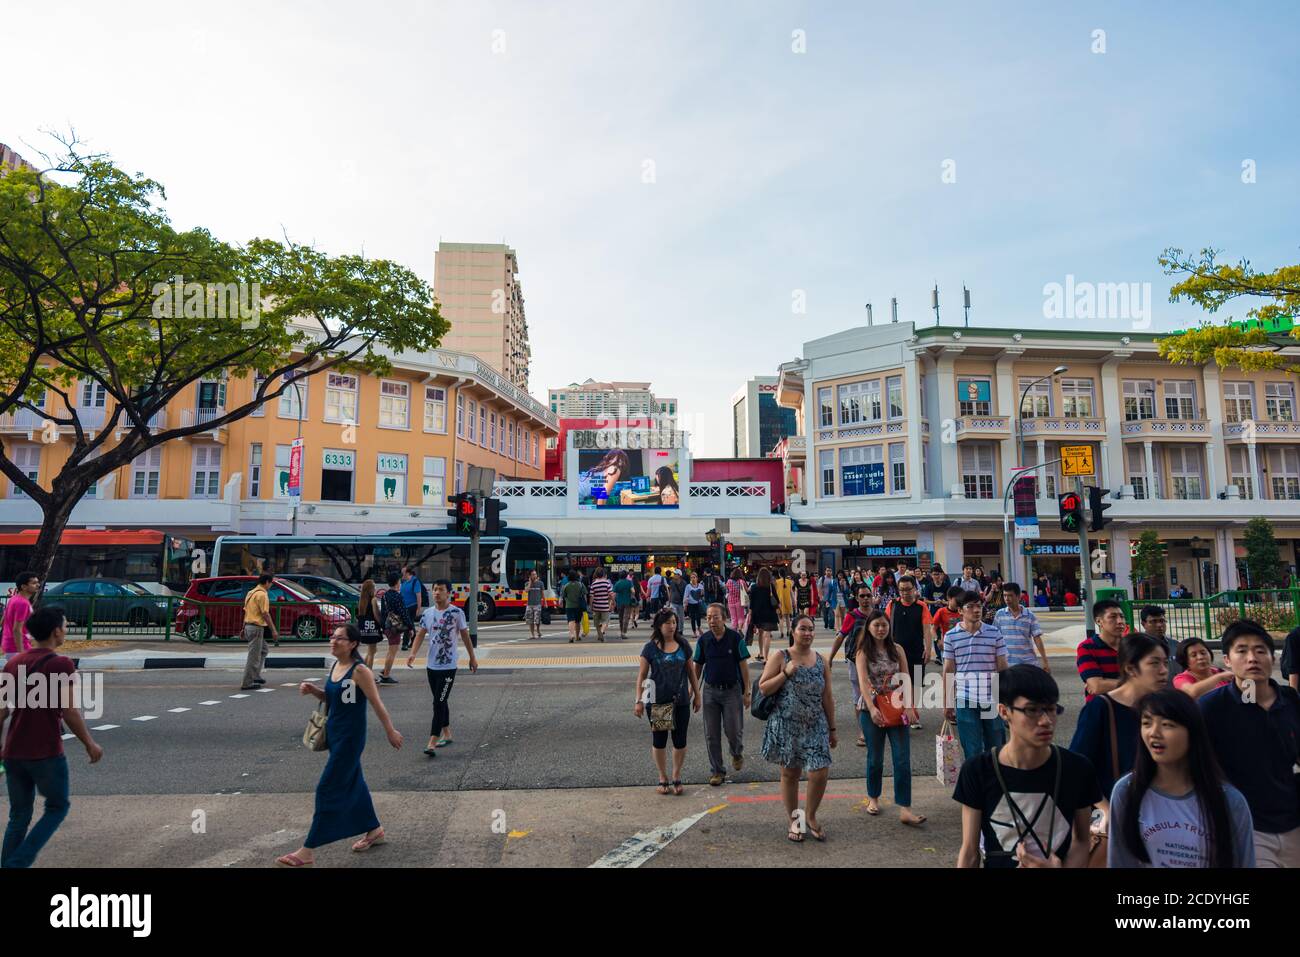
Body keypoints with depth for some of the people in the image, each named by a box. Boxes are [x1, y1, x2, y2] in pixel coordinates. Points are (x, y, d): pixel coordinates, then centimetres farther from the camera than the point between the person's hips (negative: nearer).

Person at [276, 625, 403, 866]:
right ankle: (374, 830, 36)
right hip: (334, 733, 8)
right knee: (353, 783, 19)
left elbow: (376, 703, -14)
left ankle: (308, 852, 6)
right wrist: (312, 690, -2)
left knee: (327, 790, -3)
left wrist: (391, 731, -8)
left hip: (350, 737, -8)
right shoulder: (334, 666, 4)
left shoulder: (360, 671, -19)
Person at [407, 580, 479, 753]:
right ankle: (447, 734, 30)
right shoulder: (428, 613, 4)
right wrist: (413, 654, -13)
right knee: (441, 702, 16)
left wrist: (472, 658, 7)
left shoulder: (457, 613, -8)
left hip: (448, 666, -5)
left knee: (439, 703, -10)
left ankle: (432, 742, -9)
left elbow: (465, 636, 1)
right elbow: (420, 634, 4)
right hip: (431, 665, 5)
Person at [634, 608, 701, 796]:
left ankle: (677, 778, 24)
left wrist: (697, 695, 11)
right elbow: (641, 676, -3)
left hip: (681, 701, 2)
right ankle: (663, 778, 25)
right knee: (659, 740, 9)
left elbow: (691, 671, 10)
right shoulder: (650, 648, -5)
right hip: (657, 701, -2)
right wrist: (639, 700, -7)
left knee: (680, 741, 6)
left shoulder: (683, 645, 2)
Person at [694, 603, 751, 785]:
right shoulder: (703, 640, -2)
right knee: (711, 734, 5)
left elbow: (743, 666, -5)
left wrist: (746, 692, -7)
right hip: (710, 690, 2)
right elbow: (698, 666, 8)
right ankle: (716, 771, 19)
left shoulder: (735, 637, -9)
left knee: (733, 730, 1)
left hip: (732, 690, -2)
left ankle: (737, 754, 35)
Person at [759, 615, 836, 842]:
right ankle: (793, 821, 27)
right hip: (786, 727, -2)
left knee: (820, 773, -6)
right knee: (790, 774, 8)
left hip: (815, 727, 3)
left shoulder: (821, 661, 6)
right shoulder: (780, 658, -4)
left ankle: (810, 817, 20)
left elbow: (827, 698, 11)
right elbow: (763, 688, -8)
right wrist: (786, 673, -18)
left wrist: (832, 729, 11)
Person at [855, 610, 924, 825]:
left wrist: (911, 705, -7)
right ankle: (873, 798, 32)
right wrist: (872, 709, -28)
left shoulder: (897, 649, 5)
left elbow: (906, 679, 4)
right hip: (872, 709, -2)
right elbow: (863, 682, -15)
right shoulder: (863, 653, -4)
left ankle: (904, 809, -2)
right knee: (875, 758, 10)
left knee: (903, 759, -4)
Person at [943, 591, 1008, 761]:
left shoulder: (994, 634, 1)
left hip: (992, 700, 1)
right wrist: (947, 704, 4)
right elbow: (948, 671, 4)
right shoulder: (951, 636, -1)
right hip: (965, 702, -1)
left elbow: (1003, 668, 5)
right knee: (972, 752, 4)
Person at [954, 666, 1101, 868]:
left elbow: (1081, 840, -2)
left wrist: (1062, 866, -17)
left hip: (1058, 863, 1)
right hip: (997, 862, -1)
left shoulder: (1077, 769, -12)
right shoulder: (978, 771, -17)